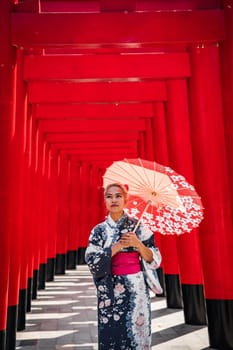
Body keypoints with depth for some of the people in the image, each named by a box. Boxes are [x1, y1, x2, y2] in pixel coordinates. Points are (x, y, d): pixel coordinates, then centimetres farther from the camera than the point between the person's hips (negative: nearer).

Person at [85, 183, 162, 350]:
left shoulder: (138, 226, -1)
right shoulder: (99, 230, 1)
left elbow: (155, 260, 0)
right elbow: (91, 260, -8)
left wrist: (138, 244, -17)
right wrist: (119, 245, -13)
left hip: (136, 289, 0)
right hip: (110, 292, 1)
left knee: (136, 335, 5)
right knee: (111, 335, 5)